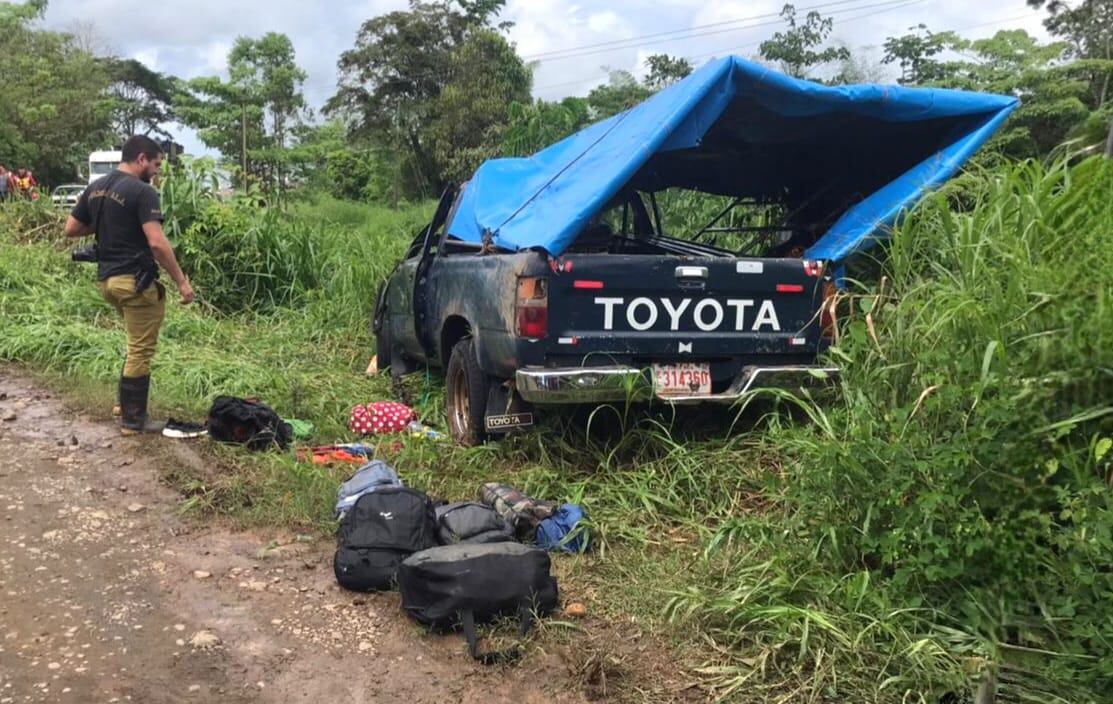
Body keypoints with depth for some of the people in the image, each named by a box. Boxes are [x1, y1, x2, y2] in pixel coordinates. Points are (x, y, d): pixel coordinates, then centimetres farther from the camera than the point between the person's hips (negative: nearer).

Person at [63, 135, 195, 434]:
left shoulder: (95, 187, 11)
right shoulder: (142, 191, -15)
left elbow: (71, 229, 16)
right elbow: (157, 243, -23)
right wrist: (181, 281, -17)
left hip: (107, 279, 9)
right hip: (135, 281, -9)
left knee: (137, 342, 24)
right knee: (141, 349, 1)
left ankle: (125, 402, 29)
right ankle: (133, 420, 7)